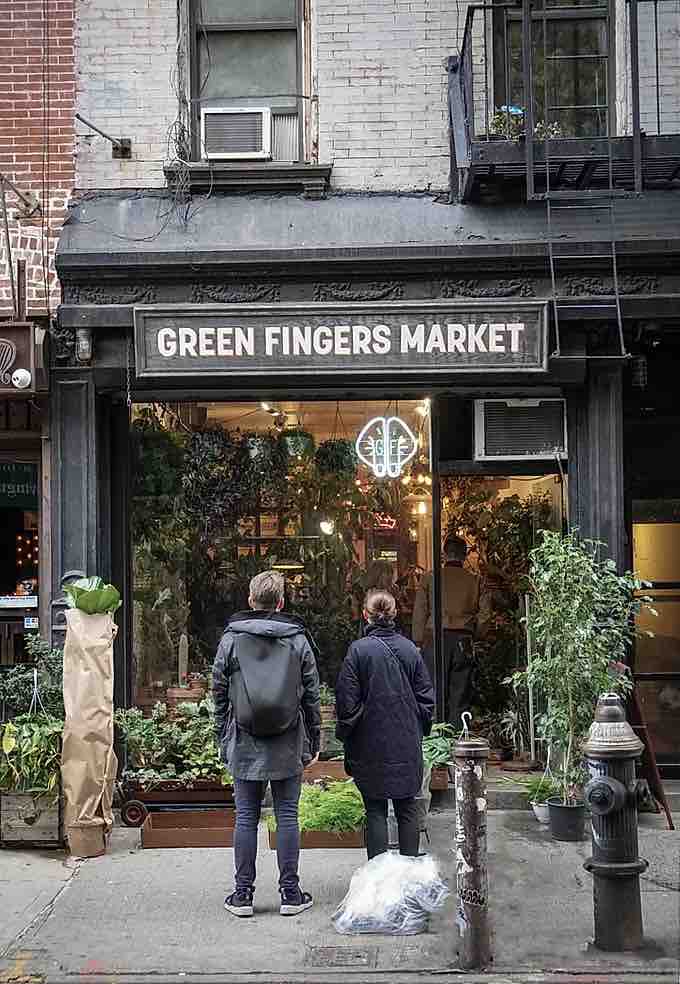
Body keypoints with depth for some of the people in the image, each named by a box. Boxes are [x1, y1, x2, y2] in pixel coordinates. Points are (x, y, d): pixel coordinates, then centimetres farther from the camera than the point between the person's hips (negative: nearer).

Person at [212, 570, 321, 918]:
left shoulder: (231, 639, -1)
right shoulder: (298, 639, 0)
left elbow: (219, 694, 2)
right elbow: (311, 696, 3)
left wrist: (223, 740, 11)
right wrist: (313, 741, 11)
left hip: (244, 745, 0)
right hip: (288, 746, 0)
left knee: (246, 818, 6)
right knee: (287, 816, 6)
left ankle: (243, 893, 12)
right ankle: (290, 893, 11)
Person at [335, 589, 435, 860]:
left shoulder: (359, 650, -11)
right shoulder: (410, 649, 0)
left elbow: (347, 702, -10)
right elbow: (426, 698, 4)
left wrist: (345, 736, 4)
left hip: (371, 745, -3)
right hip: (408, 745, 3)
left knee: (375, 810, 5)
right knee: (408, 808, 11)